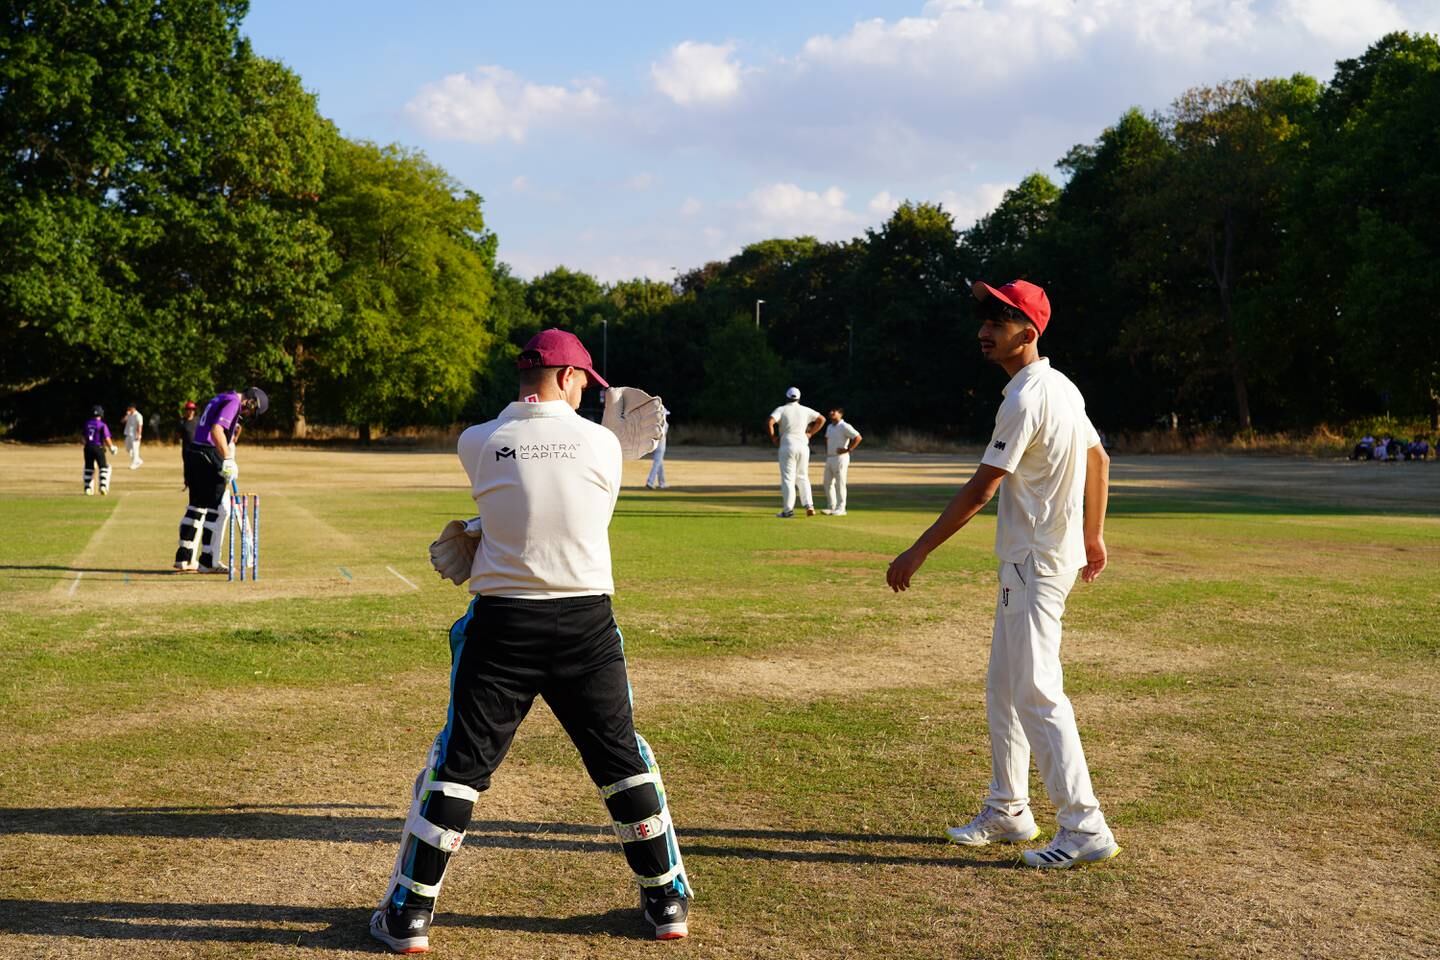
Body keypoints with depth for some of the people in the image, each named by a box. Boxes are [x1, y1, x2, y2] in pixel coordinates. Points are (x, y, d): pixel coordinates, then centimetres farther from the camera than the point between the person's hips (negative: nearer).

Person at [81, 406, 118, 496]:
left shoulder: (87, 424, 5)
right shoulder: (102, 425, -11)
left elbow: (85, 438, 11)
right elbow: (107, 439, -13)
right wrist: (112, 447, 2)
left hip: (88, 448, 5)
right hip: (98, 448, -5)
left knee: (89, 468, 13)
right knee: (104, 467, 5)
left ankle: (88, 488, 12)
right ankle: (103, 486, -8)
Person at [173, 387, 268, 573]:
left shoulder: (221, 398, 21)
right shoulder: (233, 402, -10)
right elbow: (216, 430, -24)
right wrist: (228, 460, -27)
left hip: (193, 453, 10)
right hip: (209, 458, -10)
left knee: (197, 507, 17)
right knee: (218, 509, -3)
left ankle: (184, 558, 21)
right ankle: (208, 561, 1)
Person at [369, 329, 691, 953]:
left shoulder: (476, 445, -3)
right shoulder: (603, 444, -3)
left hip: (501, 623, 0)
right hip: (586, 621, 1)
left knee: (457, 765, 8)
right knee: (624, 761, 14)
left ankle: (409, 914, 12)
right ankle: (667, 903, 22)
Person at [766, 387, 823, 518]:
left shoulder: (781, 409, -4)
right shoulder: (805, 410, 9)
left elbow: (769, 422, -18)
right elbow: (821, 419, 16)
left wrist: (773, 437, -5)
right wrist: (810, 433, 16)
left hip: (787, 446, -4)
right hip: (803, 446, 4)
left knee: (788, 478, 0)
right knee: (803, 477, 14)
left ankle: (788, 510, -4)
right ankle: (809, 505, 0)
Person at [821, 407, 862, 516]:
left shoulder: (844, 427, -12)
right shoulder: (829, 427, 14)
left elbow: (858, 437, -20)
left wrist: (848, 449, -18)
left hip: (840, 458, -9)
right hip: (829, 458, 9)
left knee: (839, 483, -6)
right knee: (828, 483, 9)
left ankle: (840, 508, -2)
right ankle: (831, 507, 17)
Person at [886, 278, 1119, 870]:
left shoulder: (1026, 399, -19)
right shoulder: (1061, 387, 12)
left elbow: (980, 490, -21)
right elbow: (1098, 459, 20)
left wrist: (918, 553, -17)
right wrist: (1093, 535, 27)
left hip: (1036, 562, -11)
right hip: (1025, 560, 11)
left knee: (1037, 694, -10)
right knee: (1003, 689, 16)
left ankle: (1085, 827, -8)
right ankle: (1007, 812, 26)